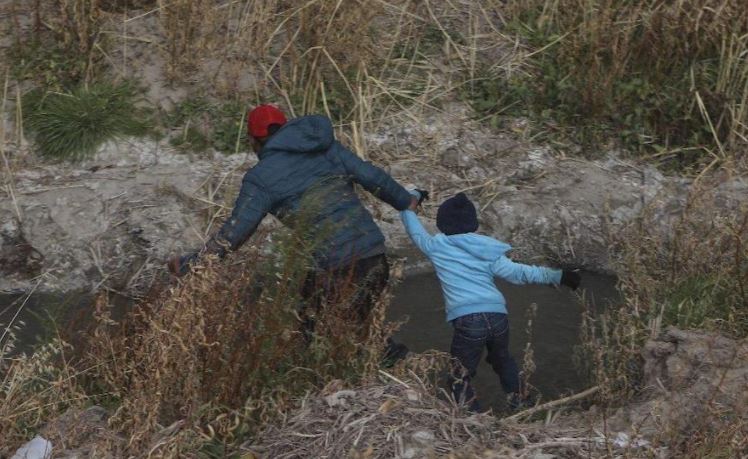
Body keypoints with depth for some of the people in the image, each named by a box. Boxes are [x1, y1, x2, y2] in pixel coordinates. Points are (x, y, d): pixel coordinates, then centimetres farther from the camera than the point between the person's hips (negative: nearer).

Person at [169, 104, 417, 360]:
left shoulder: (261, 178, -2)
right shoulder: (327, 147, 13)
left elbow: (232, 234, -5)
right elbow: (372, 177, 12)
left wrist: (188, 264, 4)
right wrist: (406, 202, 29)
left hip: (329, 268, -5)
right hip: (373, 255, 6)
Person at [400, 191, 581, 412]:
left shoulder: (435, 246, 8)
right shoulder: (486, 251, 12)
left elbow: (410, 221, 24)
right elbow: (519, 273, 7)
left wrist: (414, 195, 42)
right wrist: (559, 276, 12)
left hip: (468, 321, -4)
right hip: (498, 316, 4)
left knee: (460, 378, 8)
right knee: (502, 360, 32)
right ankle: (518, 401, 42)